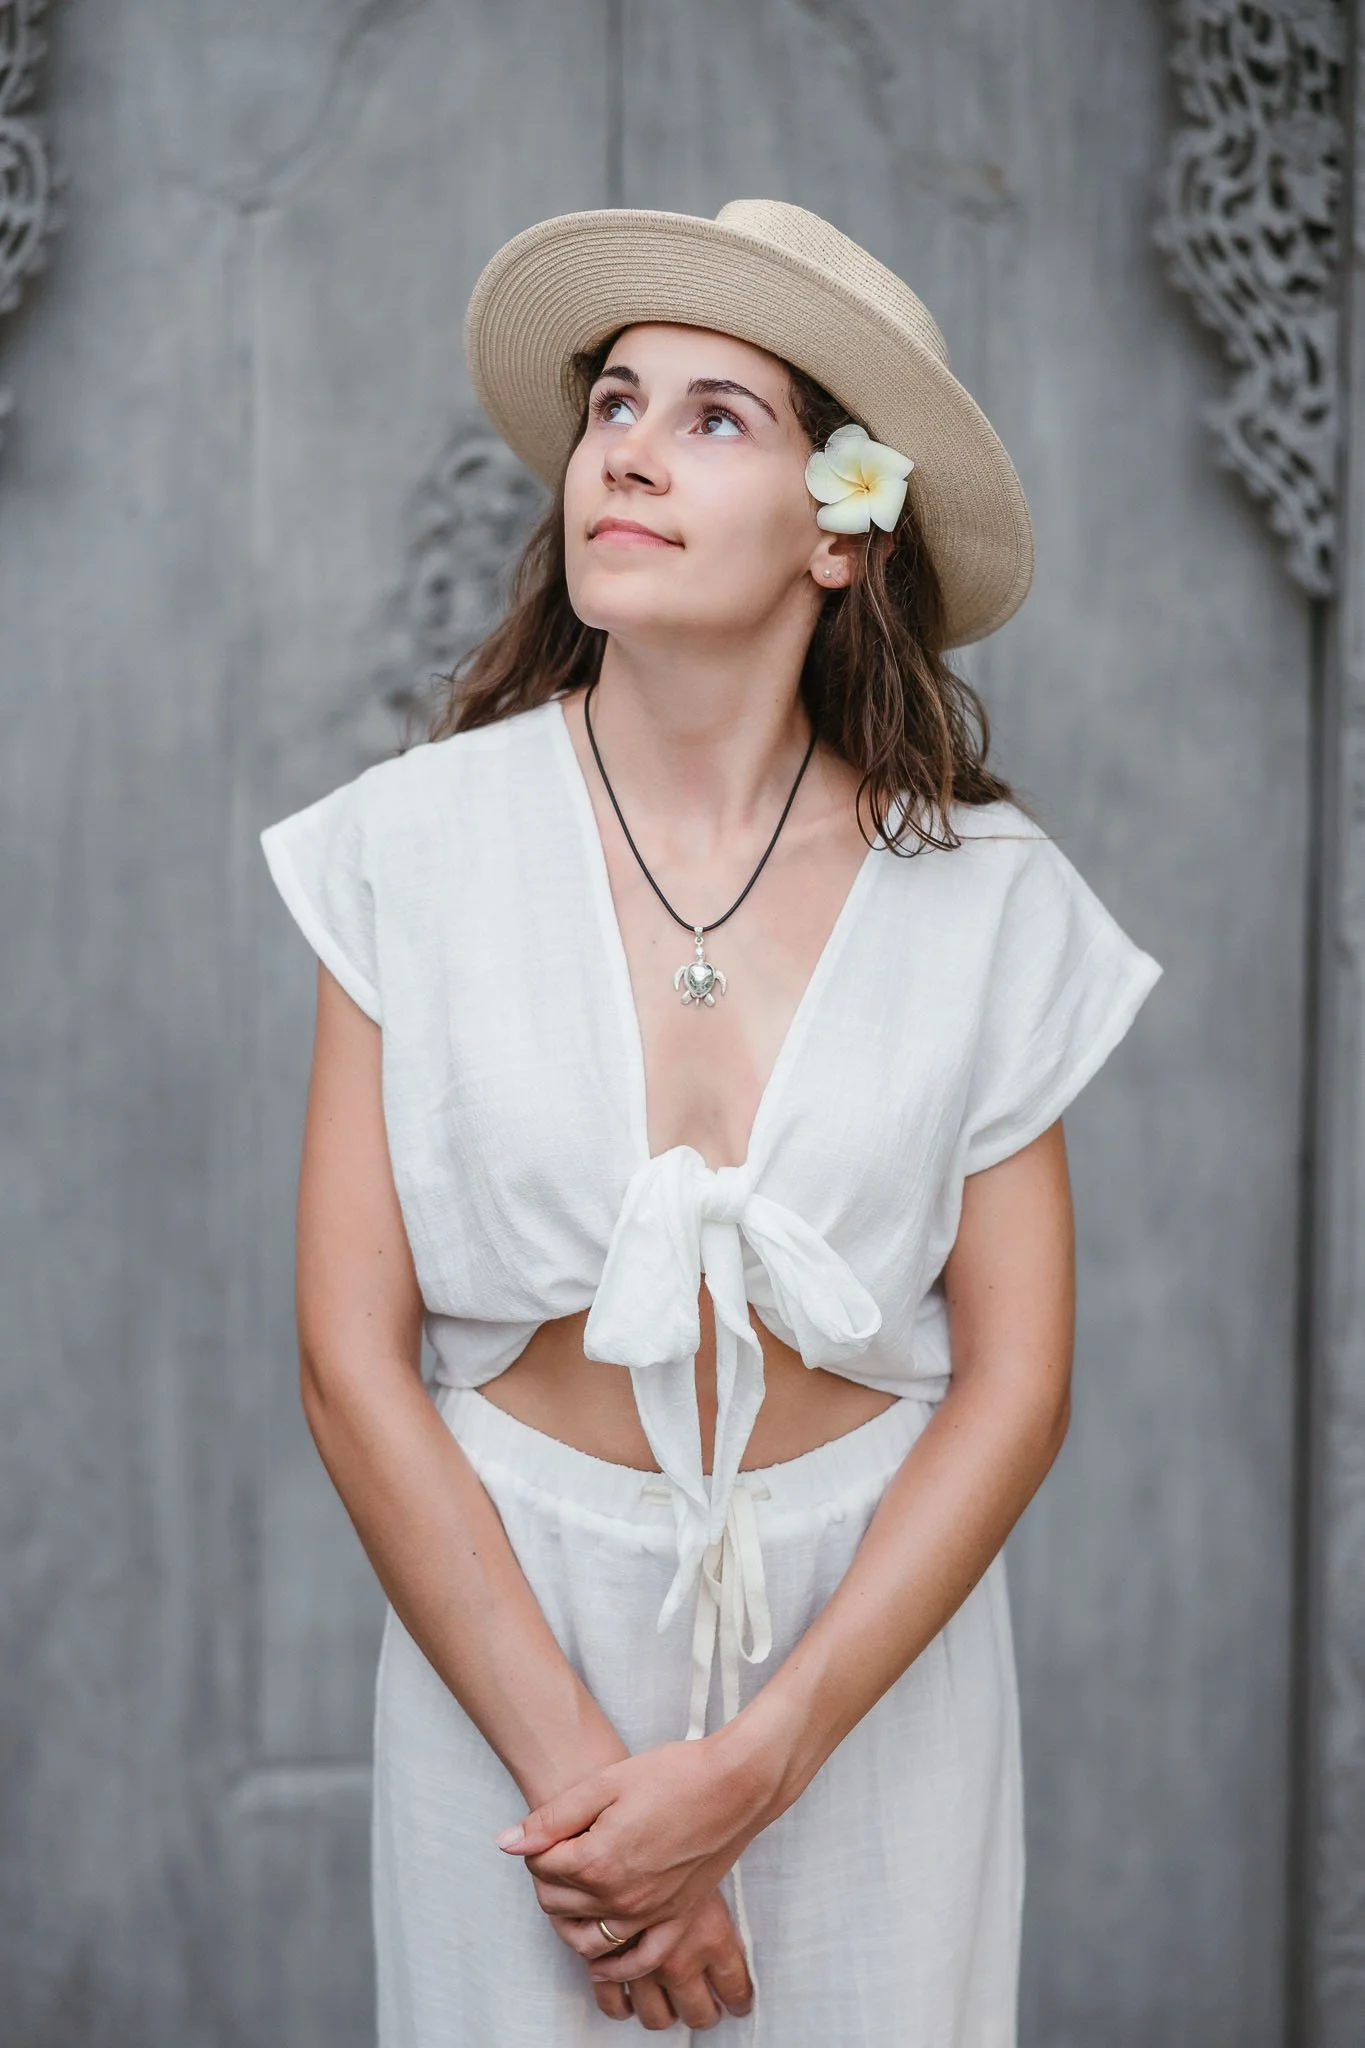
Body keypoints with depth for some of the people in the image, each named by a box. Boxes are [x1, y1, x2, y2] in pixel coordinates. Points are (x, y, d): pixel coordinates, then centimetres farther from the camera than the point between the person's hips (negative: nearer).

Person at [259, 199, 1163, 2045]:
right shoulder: (424, 845, -8)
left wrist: (753, 1765, -14)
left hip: (875, 1647, 1)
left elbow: (1015, 1380, -6)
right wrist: (576, 1760, -13)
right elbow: (353, 1361, -9)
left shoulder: (982, 898, -6)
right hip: (504, 1633, 0)